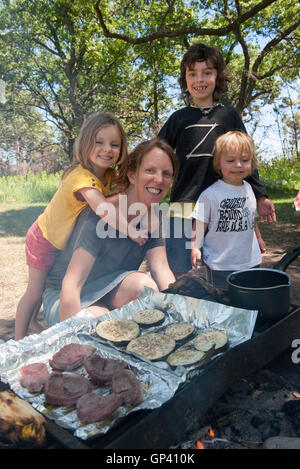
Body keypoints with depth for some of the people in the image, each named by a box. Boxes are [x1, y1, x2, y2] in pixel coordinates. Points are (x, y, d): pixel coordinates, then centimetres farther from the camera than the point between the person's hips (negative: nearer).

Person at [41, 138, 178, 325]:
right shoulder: (100, 215, -27)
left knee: (144, 284, -26)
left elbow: (161, 269, -16)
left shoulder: (153, 217, -7)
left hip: (109, 288, 5)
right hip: (67, 296, -4)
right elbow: (71, 284, -32)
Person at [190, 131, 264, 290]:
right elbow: (200, 223, -9)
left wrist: (258, 240, 28)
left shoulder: (248, 189, 6)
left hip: (251, 261, 6)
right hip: (219, 265, -5)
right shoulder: (210, 194, -13)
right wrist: (195, 247, -18)